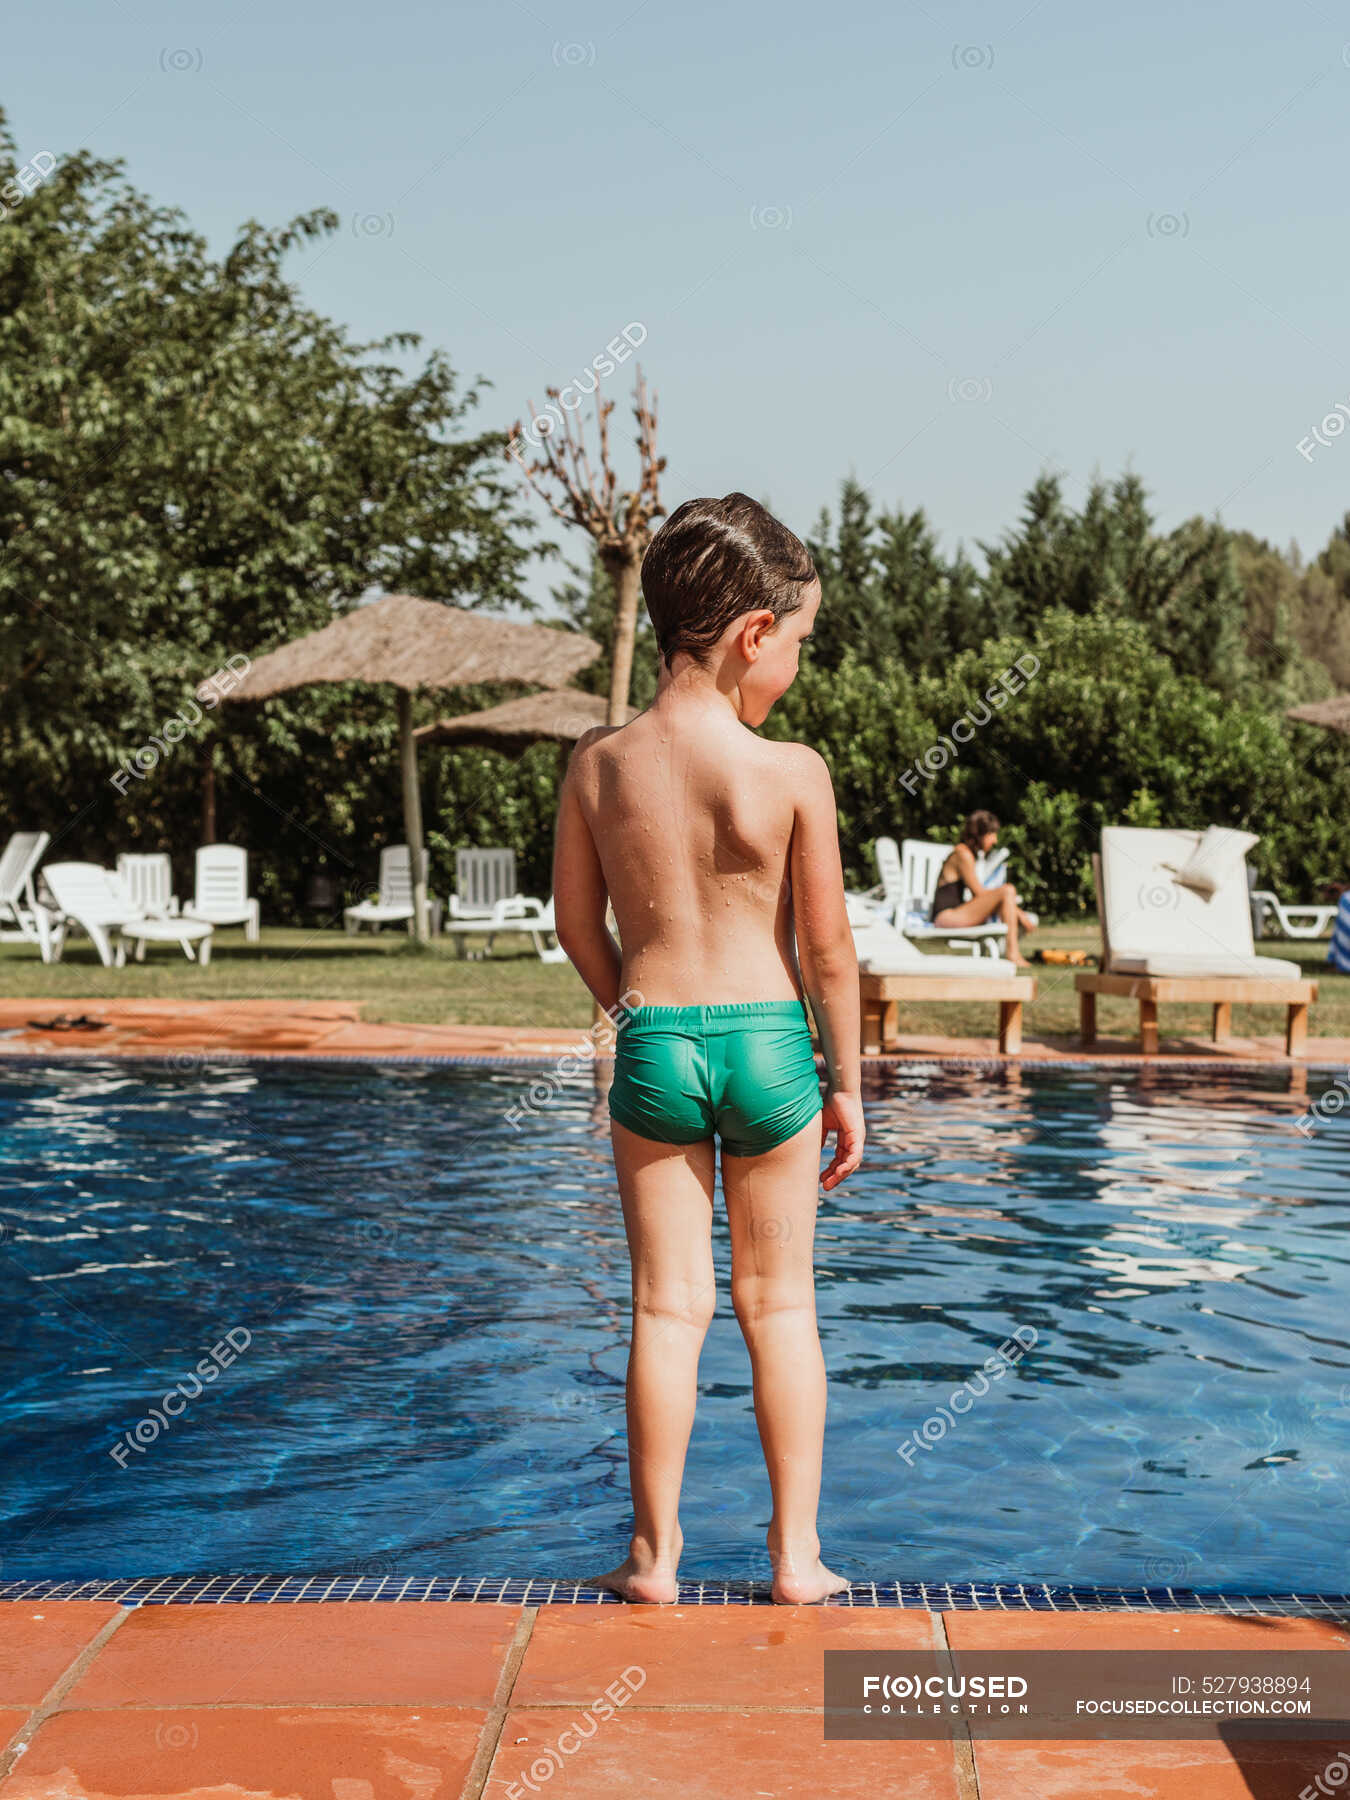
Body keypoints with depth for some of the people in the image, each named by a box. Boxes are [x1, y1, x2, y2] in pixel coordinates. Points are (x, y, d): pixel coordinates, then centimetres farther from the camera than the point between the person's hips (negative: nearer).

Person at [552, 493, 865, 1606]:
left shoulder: (597, 763, -2)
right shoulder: (793, 772, -11)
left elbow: (578, 926, 7)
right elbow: (828, 950, -6)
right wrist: (846, 1085, 6)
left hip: (655, 1048, 2)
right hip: (771, 1047, -2)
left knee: (667, 1306, 10)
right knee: (780, 1305, 11)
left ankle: (655, 1555, 17)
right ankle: (796, 1555, 19)